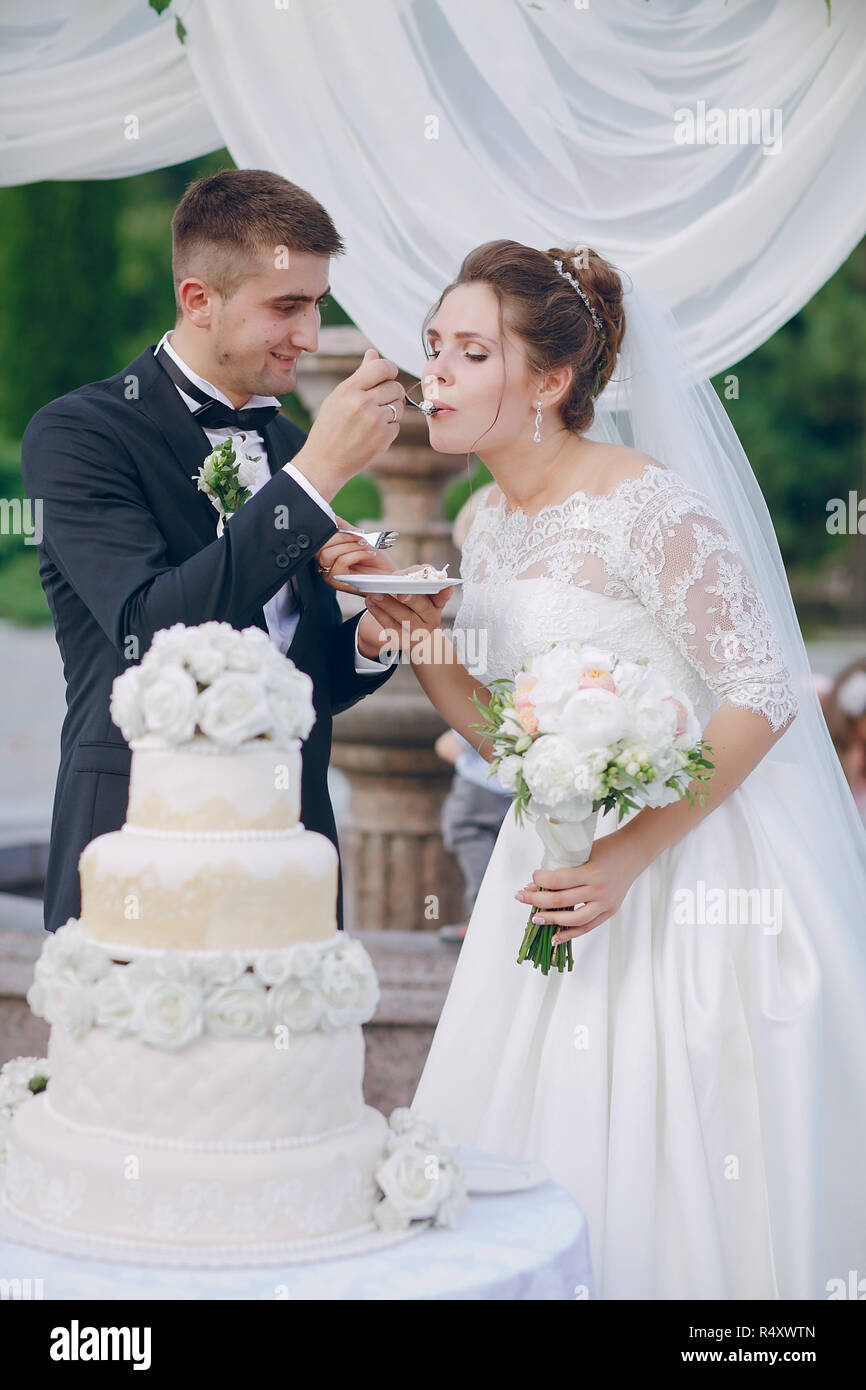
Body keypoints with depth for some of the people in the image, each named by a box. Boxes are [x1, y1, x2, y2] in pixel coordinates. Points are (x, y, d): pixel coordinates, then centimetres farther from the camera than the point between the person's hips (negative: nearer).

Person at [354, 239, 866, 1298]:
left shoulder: (649, 507, -18)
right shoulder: (488, 526, 6)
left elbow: (766, 696, -18)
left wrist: (629, 856, -24)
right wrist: (416, 633, -4)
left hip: (680, 876, -7)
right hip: (552, 859, 8)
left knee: (657, 1185, 2)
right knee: (518, 1188, 12)